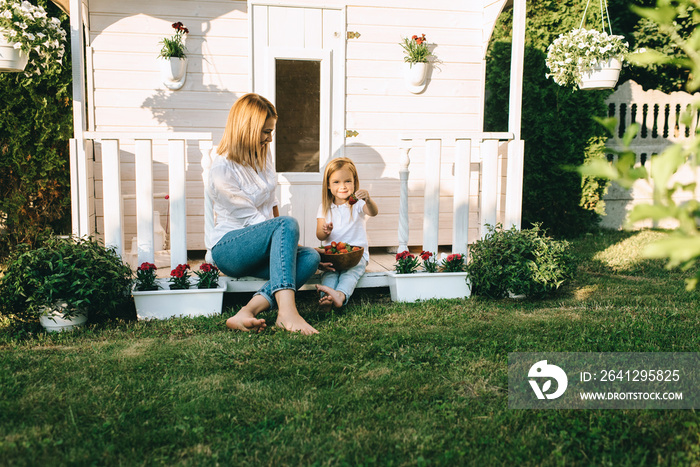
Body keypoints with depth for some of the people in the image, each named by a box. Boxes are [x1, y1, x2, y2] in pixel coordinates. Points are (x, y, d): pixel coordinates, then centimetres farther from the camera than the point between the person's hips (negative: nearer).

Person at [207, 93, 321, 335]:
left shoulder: (265, 159, 11)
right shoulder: (222, 169, -13)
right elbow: (251, 219, -14)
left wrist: (289, 241, 7)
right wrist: (288, 236, -12)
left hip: (260, 251, 8)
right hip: (229, 248, -8)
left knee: (310, 257, -23)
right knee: (287, 224, -34)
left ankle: (246, 313, -38)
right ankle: (287, 311, -50)